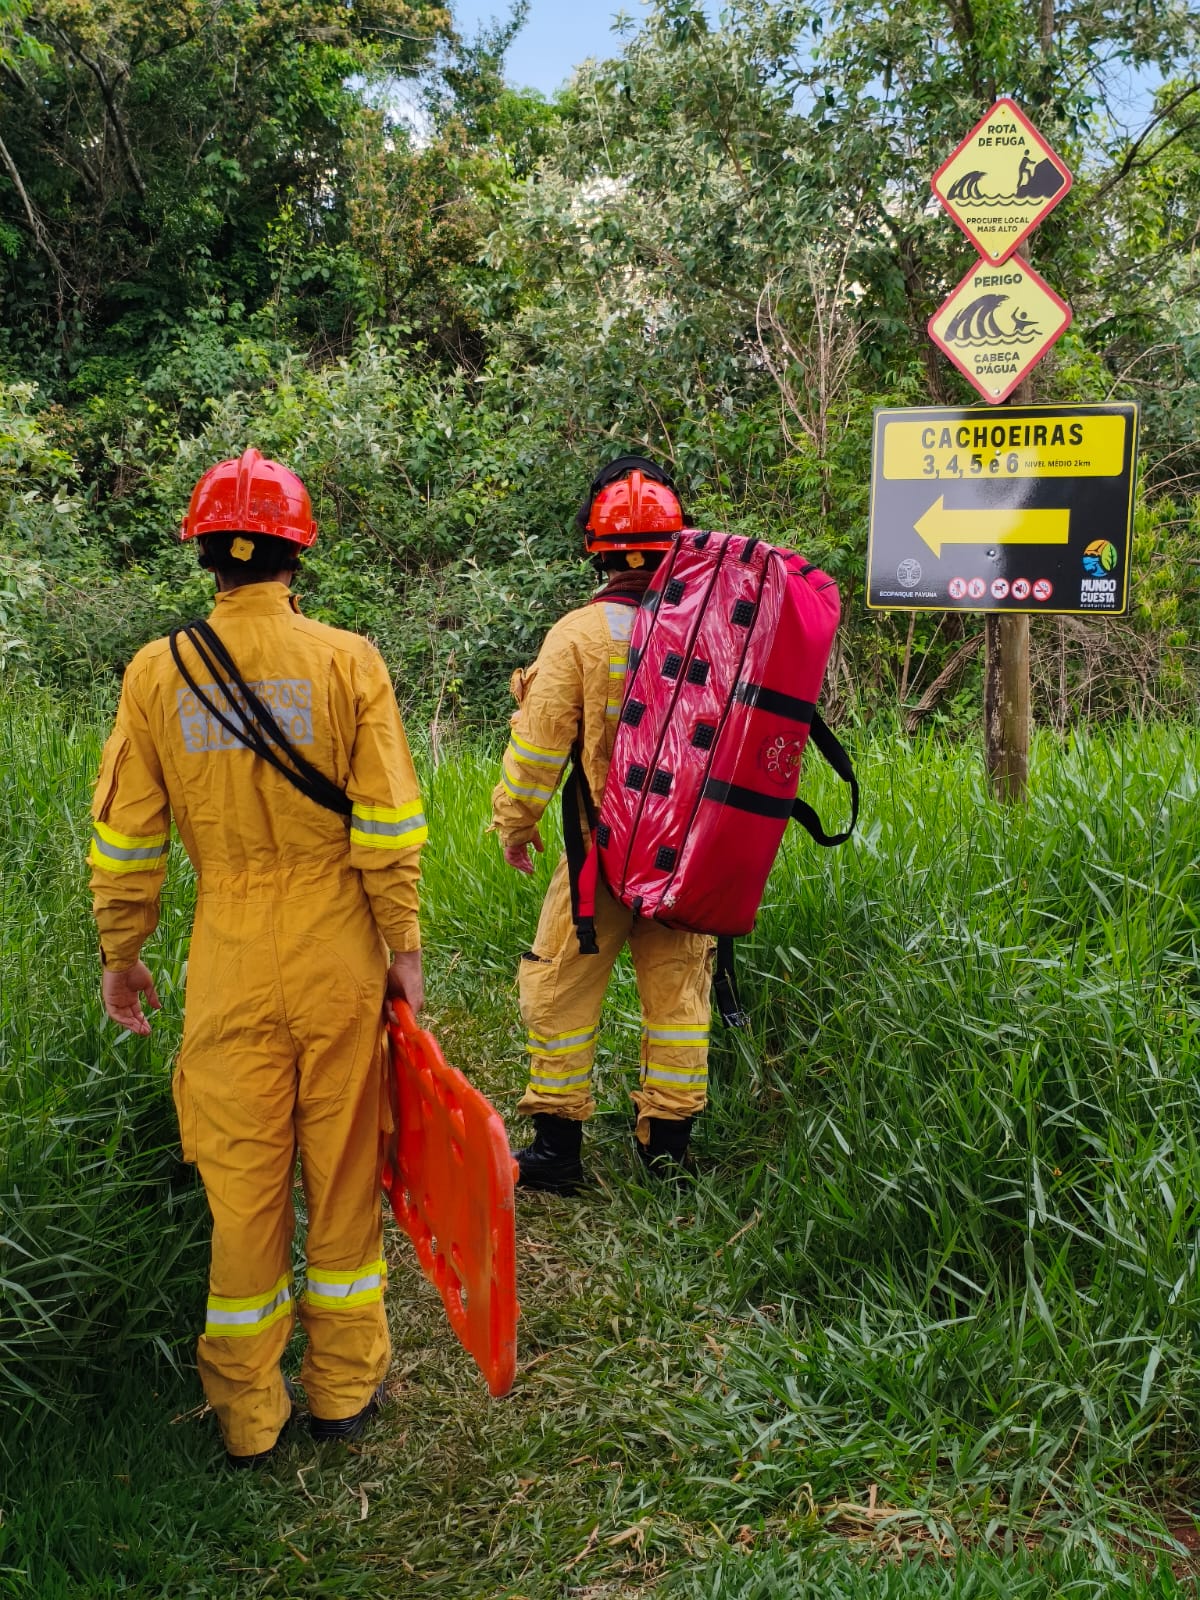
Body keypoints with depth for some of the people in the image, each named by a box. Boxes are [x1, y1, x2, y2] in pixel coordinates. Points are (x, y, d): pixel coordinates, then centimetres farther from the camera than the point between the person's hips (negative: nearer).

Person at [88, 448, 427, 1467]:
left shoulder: (158, 671, -2)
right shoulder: (348, 661, -7)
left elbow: (126, 835, 1)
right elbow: (388, 825, -8)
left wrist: (121, 954, 13)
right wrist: (404, 944, 2)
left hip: (229, 962, 1)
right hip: (336, 956, -1)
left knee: (241, 1181, 11)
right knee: (342, 1171, 13)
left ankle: (248, 1415, 25)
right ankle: (345, 1389, 27)